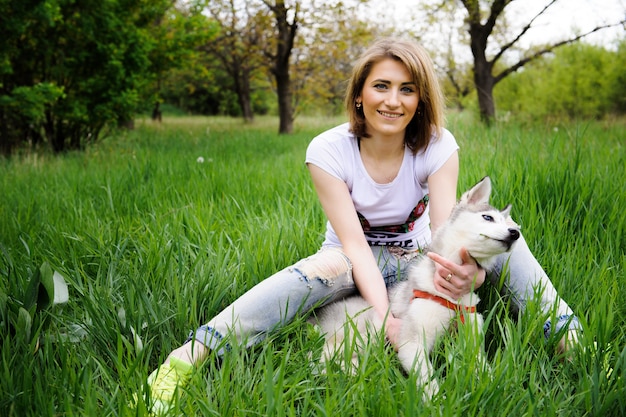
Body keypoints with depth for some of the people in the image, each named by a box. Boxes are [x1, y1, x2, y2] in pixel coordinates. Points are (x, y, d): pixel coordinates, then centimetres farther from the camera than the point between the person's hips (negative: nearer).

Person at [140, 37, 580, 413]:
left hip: (415, 258, 2)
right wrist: (386, 317, -41)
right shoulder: (329, 151, -19)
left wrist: (469, 269, -49)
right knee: (326, 268, -38)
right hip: (356, 263, -2)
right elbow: (354, 243, -26)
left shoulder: (439, 146, -14)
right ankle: (186, 360, -46)